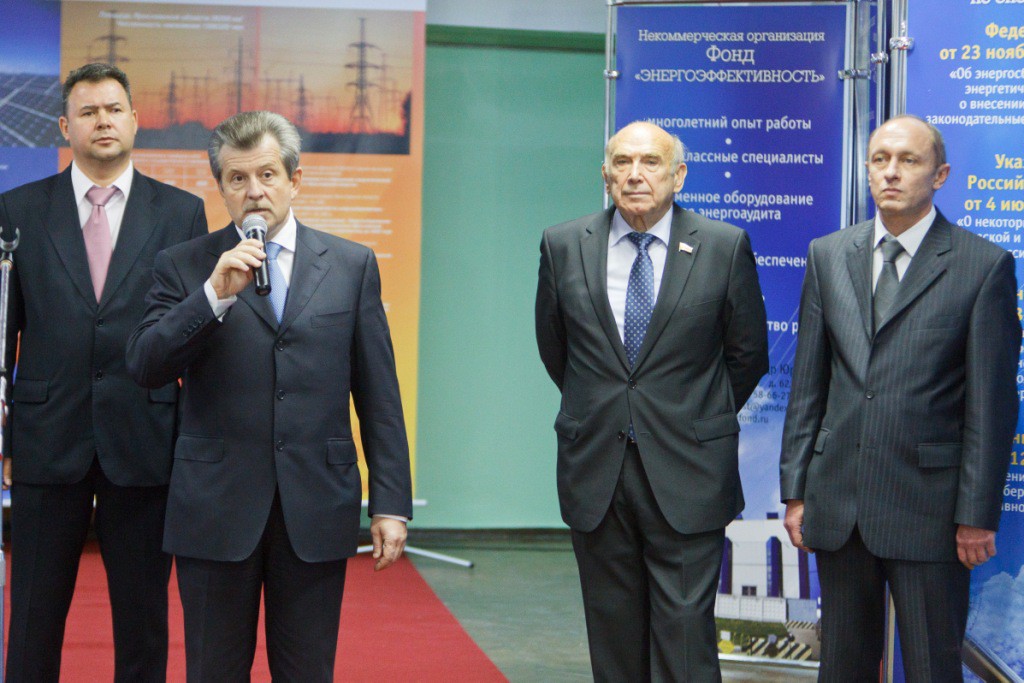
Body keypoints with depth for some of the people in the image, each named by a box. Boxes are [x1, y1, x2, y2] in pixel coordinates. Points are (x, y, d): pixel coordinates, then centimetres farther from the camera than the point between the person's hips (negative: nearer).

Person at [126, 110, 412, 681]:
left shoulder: (352, 265, 6)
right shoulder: (184, 266, 4)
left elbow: (379, 394, 5)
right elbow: (145, 367, -8)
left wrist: (391, 502, 0)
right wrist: (216, 293, -19)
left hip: (317, 511, 1)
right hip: (216, 509, 0)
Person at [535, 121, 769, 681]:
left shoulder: (725, 247, -2)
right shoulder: (564, 246, 2)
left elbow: (748, 354, 8)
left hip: (687, 472, -2)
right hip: (596, 469, 2)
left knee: (685, 632, -4)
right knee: (613, 634, 10)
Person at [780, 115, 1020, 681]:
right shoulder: (828, 256, 9)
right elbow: (808, 384, 9)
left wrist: (978, 513, -8)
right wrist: (795, 489, 6)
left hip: (927, 506, -4)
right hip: (838, 501, 4)